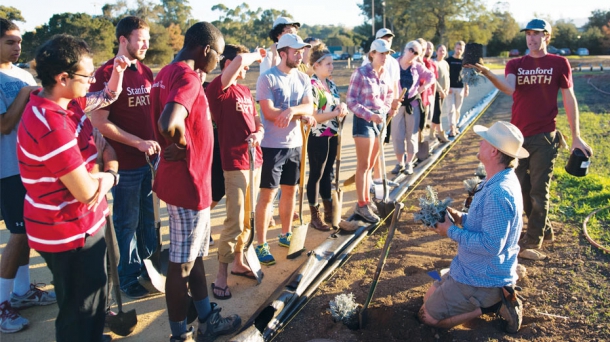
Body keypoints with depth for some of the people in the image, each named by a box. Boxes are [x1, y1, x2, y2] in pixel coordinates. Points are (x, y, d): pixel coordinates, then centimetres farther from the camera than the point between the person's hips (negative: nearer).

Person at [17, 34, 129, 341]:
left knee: (93, 296, 29)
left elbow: (109, 96, 20)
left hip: (81, 224, 10)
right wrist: (110, 176, -7)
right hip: (68, 233, -10)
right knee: (79, 315, 10)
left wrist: (118, 70, 0)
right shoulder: (50, 124, -30)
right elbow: (85, 191, -28)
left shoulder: (67, 101, 0)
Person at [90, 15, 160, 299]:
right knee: (127, 222, 9)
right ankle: (129, 277, 25)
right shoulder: (106, 74, -12)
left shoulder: (146, 72, 8)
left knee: (148, 218, 18)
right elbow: (99, 121, -16)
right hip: (126, 163, -6)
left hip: (150, 158, 6)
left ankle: (148, 264, 35)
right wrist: (138, 142, -20)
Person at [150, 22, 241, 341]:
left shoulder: (168, 72, 9)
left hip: (186, 180, 10)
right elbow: (168, 124, -39)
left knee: (195, 254, 20)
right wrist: (182, 144, -19)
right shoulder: (187, 77, -21)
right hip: (188, 183, -10)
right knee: (181, 264, 4)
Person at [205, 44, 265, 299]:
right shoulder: (217, 89, -10)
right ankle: (221, 275, 5)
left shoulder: (245, 91, 15)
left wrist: (259, 133, -4)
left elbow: (256, 120, 19)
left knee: (247, 219, 15)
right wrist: (256, 55, -2)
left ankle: (238, 262, 29)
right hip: (235, 163, -8)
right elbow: (239, 60, -24)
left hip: (254, 160, 8)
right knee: (234, 222, -6)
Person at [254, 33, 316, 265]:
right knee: (267, 195, -1)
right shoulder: (267, 78, -10)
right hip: (272, 146, -6)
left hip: (295, 144, 6)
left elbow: (309, 108, -2)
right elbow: (269, 112, -18)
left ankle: (285, 235, 31)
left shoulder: (303, 79, 9)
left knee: (290, 191, 14)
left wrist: (292, 110, -24)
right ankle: (261, 245, 9)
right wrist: (302, 116, -11)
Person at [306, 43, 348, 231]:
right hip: (318, 137, -8)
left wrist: (342, 108, -5)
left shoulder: (331, 84, 10)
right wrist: (336, 113, -19)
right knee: (316, 175, 3)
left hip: (332, 136, 8)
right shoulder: (312, 86, -15)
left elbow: (337, 105, 18)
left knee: (328, 173, 16)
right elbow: (312, 115, -21)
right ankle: (315, 217, 14)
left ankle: (329, 212, 28)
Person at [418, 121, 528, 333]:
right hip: (479, 270, 10)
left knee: (428, 316, 1)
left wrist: (451, 232, -20)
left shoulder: (498, 193, -31)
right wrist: (462, 218, 1)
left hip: (482, 278, -10)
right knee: (429, 297, 22)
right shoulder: (502, 180, 2)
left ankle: (491, 305, 0)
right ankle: (495, 298, 14)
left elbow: (491, 244, -31)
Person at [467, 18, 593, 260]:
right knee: (522, 190, 12)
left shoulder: (559, 63, 1)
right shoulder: (515, 64, 6)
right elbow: (509, 88, -15)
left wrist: (576, 137, 0)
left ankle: (532, 243, 8)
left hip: (544, 138, -4)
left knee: (538, 192, -1)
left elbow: (569, 99, 3)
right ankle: (544, 231, 31)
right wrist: (487, 73, -35)